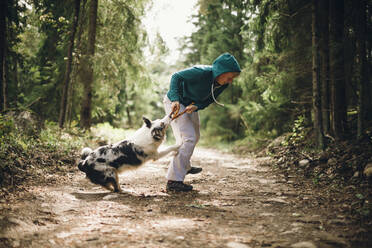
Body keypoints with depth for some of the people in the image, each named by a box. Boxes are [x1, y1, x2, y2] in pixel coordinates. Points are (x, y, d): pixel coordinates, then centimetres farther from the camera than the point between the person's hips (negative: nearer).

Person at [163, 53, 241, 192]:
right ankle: (173, 180, -19)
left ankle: (184, 167, 49)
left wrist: (196, 106, -26)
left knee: (194, 137, 24)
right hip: (174, 102, -9)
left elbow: (208, 101, -5)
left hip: (191, 104, 9)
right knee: (188, 138, -20)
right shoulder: (202, 72, -34)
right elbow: (176, 77, -26)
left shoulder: (224, 84, -11)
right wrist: (175, 99, -37)